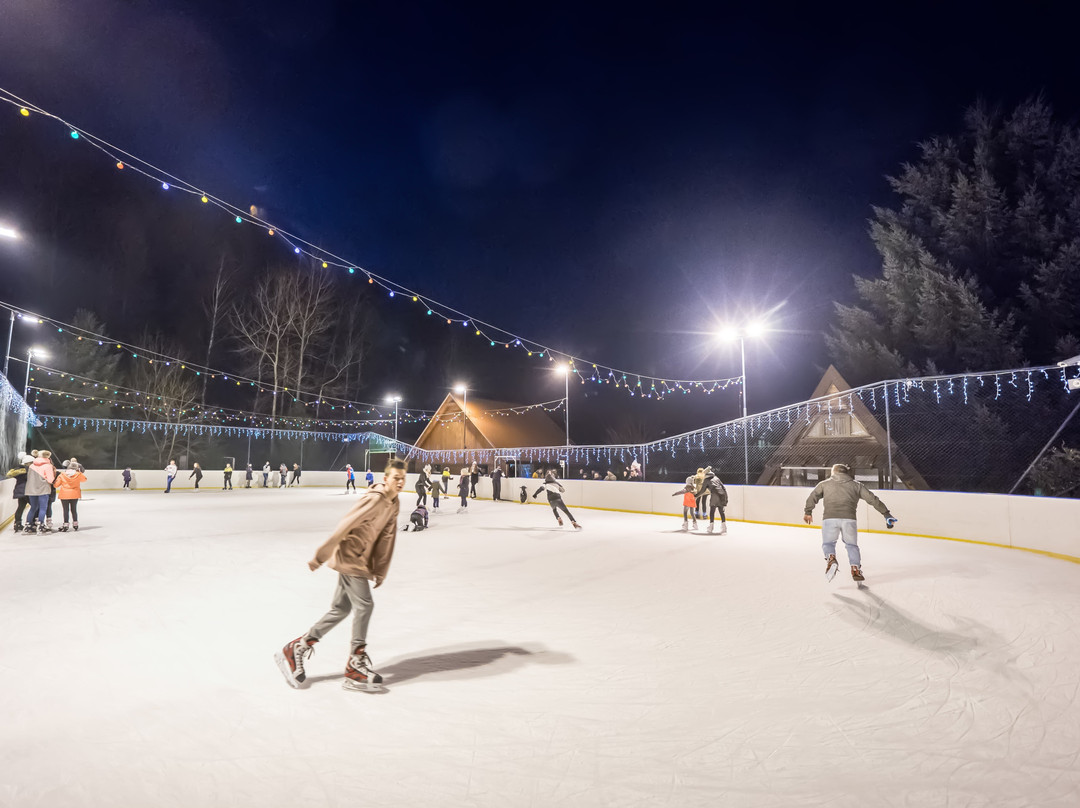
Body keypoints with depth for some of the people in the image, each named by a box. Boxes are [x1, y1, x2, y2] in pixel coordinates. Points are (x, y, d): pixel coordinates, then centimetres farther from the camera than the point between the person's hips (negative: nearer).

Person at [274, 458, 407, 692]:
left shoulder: (394, 504, 5)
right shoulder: (374, 498, -23)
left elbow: (386, 539, 10)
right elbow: (345, 526, -24)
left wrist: (380, 571, 12)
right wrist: (320, 556, -21)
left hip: (359, 560, 9)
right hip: (349, 557, -9)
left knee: (341, 608, 14)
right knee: (364, 605, -7)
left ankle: (295, 649, 24)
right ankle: (356, 666, 5)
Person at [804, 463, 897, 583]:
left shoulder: (824, 484, 17)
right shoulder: (856, 485, 18)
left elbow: (813, 497, 9)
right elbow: (873, 499, 14)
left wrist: (808, 512, 18)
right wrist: (886, 514, 18)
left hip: (830, 518, -1)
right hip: (849, 519, 1)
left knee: (828, 543, 15)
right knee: (852, 545, 20)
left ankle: (831, 558, -14)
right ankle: (856, 569, 7)